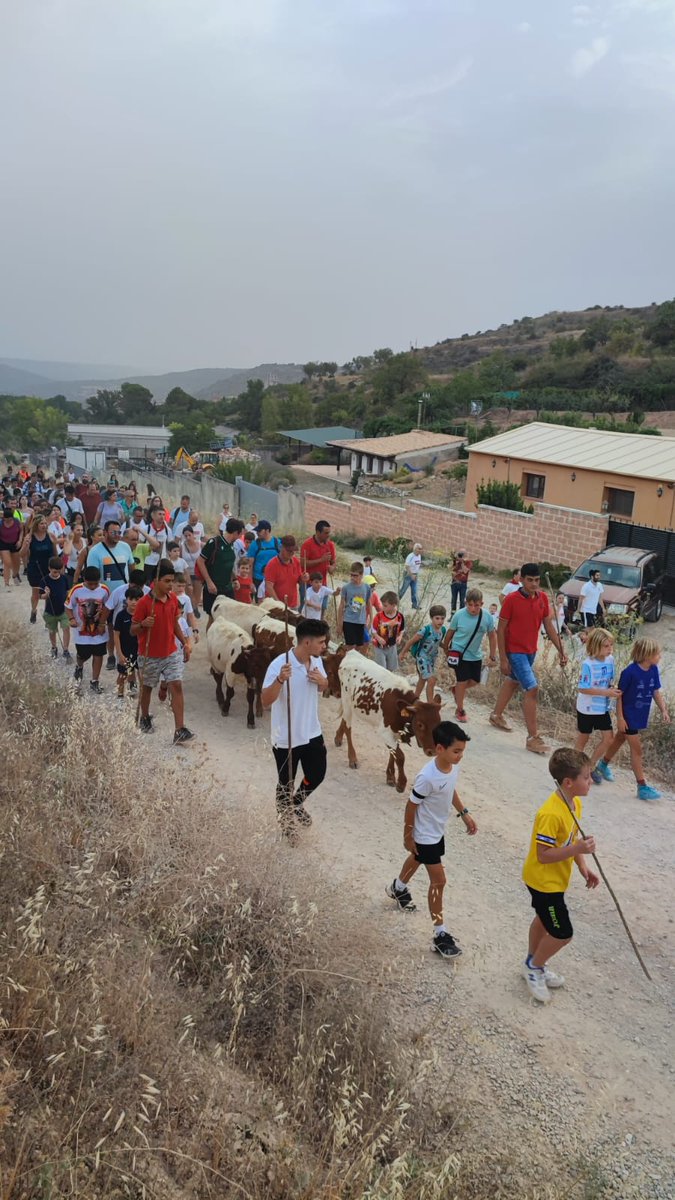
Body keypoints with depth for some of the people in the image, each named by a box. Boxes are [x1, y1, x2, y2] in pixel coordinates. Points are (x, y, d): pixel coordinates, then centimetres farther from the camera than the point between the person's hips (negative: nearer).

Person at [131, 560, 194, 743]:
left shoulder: (173, 598, 1)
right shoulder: (144, 603, -17)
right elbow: (133, 631, -11)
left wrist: (185, 643, 7)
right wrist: (143, 624, -32)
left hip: (171, 652, 4)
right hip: (149, 655, -4)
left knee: (177, 686, -6)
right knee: (147, 687, 15)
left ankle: (180, 730, -8)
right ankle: (145, 718, 41)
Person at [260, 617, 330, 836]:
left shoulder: (316, 661, -4)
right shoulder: (279, 665, -25)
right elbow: (265, 702, -28)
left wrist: (322, 681, -10)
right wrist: (280, 679, -45)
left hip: (312, 734, 6)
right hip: (286, 738, -6)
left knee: (317, 776, 17)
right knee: (286, 784, 12)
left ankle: (296, 805, 47)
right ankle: (285, 820, 38)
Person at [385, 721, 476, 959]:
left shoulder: (453, 766, -15)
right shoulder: (427, 777, -37)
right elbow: (411, 807, -24)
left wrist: (464, 813, 7)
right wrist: (408, 837, -14)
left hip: (438, 830, 8)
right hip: (425, 835, -8)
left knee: (418, 860, 32)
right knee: (438, 880, -3)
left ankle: (398, 888, 60)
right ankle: (440, 935, 10)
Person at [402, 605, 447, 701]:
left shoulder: (443, 630, -7)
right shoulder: (426, 630, -26)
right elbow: (412, 641, -14)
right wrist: (403, 652, -6)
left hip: (433, 658, 7)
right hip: (422, 657, -7)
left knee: (422, 679, 22)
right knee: (431, 681, -15)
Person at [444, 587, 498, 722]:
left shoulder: (487, 617, -14)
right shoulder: (459, 615, -19)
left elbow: (492, 636, -1)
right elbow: (450, 633, -3)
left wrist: (492, 657, 3)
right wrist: (445, 648, 10)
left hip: (476, 655, 4)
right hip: (460, 653, -4)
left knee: (475, 681, 11)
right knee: (463, 681, -3)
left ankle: (457, 690, 41)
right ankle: (460, 710, 15)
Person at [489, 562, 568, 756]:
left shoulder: (543, 598, -2)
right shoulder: (511, 599, -18)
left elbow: (549, 626, 5)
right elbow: (501, 629, -13)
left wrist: (561, 650, 0)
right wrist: (503, 659, -15)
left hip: (531, 651, 7)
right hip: (515, 651, -7)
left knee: (512, 682, 23)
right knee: (532, 689, -13)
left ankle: (496, 715, 46)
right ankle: (533, 738, -8)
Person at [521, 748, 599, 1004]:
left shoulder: (574, 803, -5)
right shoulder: (551, 814, -34)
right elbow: (543, 855, -30)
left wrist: (583, 867, 3)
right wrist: (577, 849, -35)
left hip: (555, 879, 9)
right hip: (543, 882, -9)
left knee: (544, 920, 26)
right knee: (562, 934, 0)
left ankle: (533, 965, 47)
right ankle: (534, 967, 24)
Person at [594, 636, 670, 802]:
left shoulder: (653, 670, -6)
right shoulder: (630, 672, -25)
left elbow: (656, 692, 6)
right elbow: (619, 694, -17)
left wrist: (664, 710, -2)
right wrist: (620, 718, -16)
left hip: (641, 716, 7)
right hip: (628, 716, -7)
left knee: (620, 739, 24)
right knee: (636, 749, -2)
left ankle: (603, 764, 46)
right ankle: (642, 787, 5)